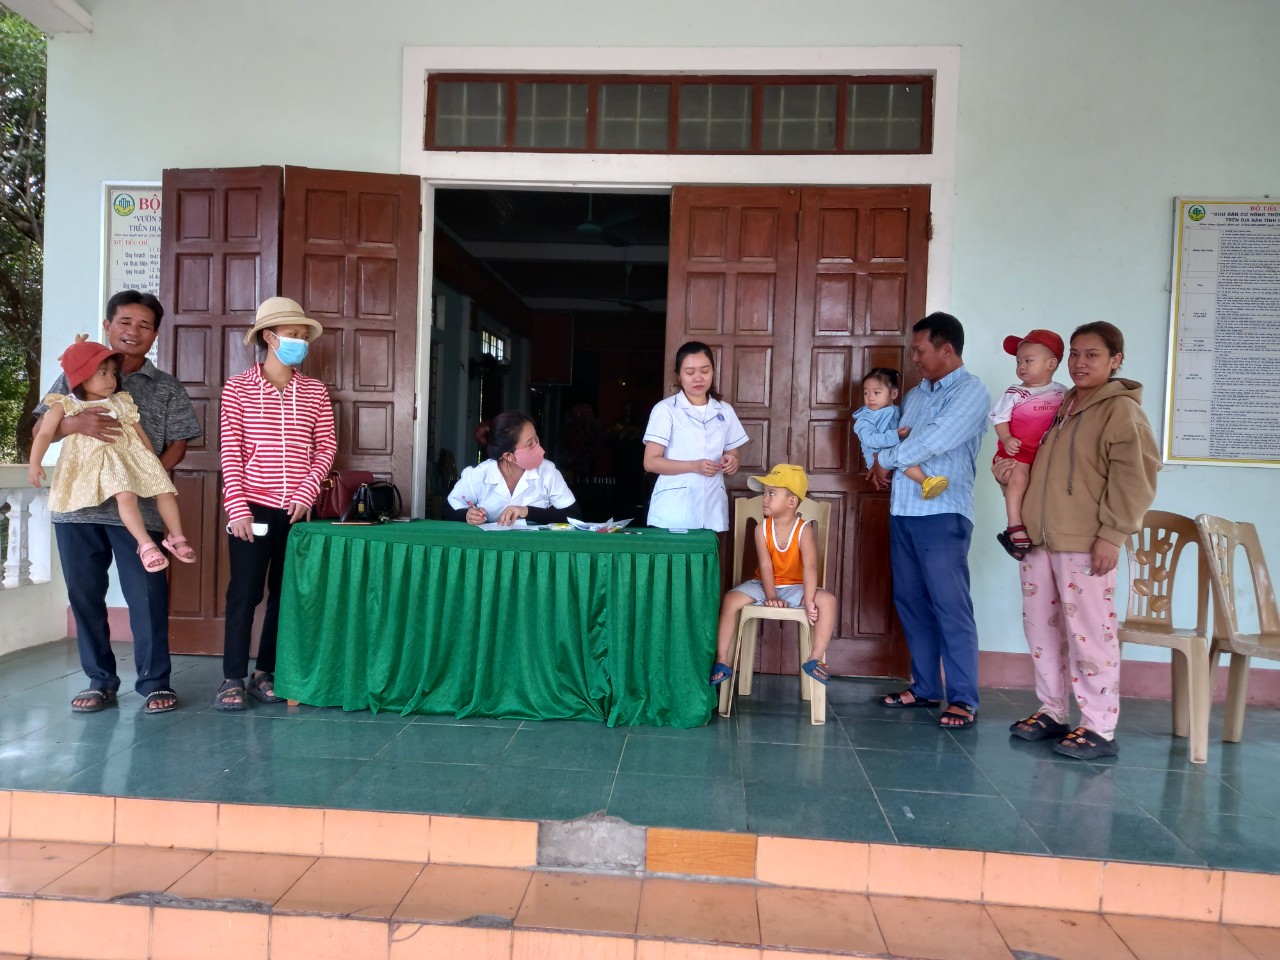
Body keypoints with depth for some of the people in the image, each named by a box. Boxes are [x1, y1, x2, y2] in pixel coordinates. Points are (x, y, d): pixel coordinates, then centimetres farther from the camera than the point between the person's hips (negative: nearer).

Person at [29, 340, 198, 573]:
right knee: (125, 494, -31)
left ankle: (176, 537, 10)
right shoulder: (65, 406, 3)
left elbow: (140, 434, 18)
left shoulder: (121, 403, 14)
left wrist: (153, 464, 16)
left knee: (164, 489, -3)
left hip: (131, 457, 6)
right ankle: (146, 544, -30)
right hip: (97, 463, -5)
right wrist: (35, 464, -14)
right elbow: (44, 434, -1)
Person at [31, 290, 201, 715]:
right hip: (77, 505, 2)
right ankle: (100, 681, 21)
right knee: (84, 595, 8)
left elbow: (177, 446, 4)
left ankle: (154, 682, 9)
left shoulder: (167, 388, 7)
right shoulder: (76, 376, 10)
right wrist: (75, 423, -15)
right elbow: (41, 431, 6)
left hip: (138, 509, -2)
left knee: (147, 595, -3)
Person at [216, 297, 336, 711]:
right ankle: (233, 678, 9)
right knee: (244, 592, 0)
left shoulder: (315, 391, 7)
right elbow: (230, 451, -5)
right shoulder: (238, 388, -1)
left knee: (284, 593, 9)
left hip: (295, 509, 3)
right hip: (251, 506, -3)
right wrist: (238, 507, -11)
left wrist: (305, 494, -6)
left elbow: (325, 447, 6)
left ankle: (265, 673, 21)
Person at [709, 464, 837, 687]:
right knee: (730, 599, -22)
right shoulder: (762, 528, -9)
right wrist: (771, 597, -26)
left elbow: (810, 566, -26)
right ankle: (721, 660, -16)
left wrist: (808, 601, -36)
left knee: (827, 599, -27)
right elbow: (765, 565, -15)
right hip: (764, 585, 2)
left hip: (795, 587, -1)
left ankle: (816, 658, -20)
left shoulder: (804, 529, -16)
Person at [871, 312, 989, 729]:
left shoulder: (972, 391, -7)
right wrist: (883, 466, 0)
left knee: (950, 606, -5)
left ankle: (963, 699, 4)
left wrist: (886, 460, -5)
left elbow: (934, 441, -17)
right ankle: (925, 687, 22)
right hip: (903, 511, 8)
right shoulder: (916, 394, 18)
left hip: (942, 514, -8)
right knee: (910, 601, 11)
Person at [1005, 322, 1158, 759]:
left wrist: (1112, 534, -18)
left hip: (1085, 545, -8)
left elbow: (1135, 477, -14)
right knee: (1041, 629, 13)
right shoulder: (1062, 406, 17)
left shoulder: (1121, 410, -7)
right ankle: (1052, 712, 26)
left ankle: (1099, 728, 7)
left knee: (1088, 634, -4)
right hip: (1041, 541, 8)